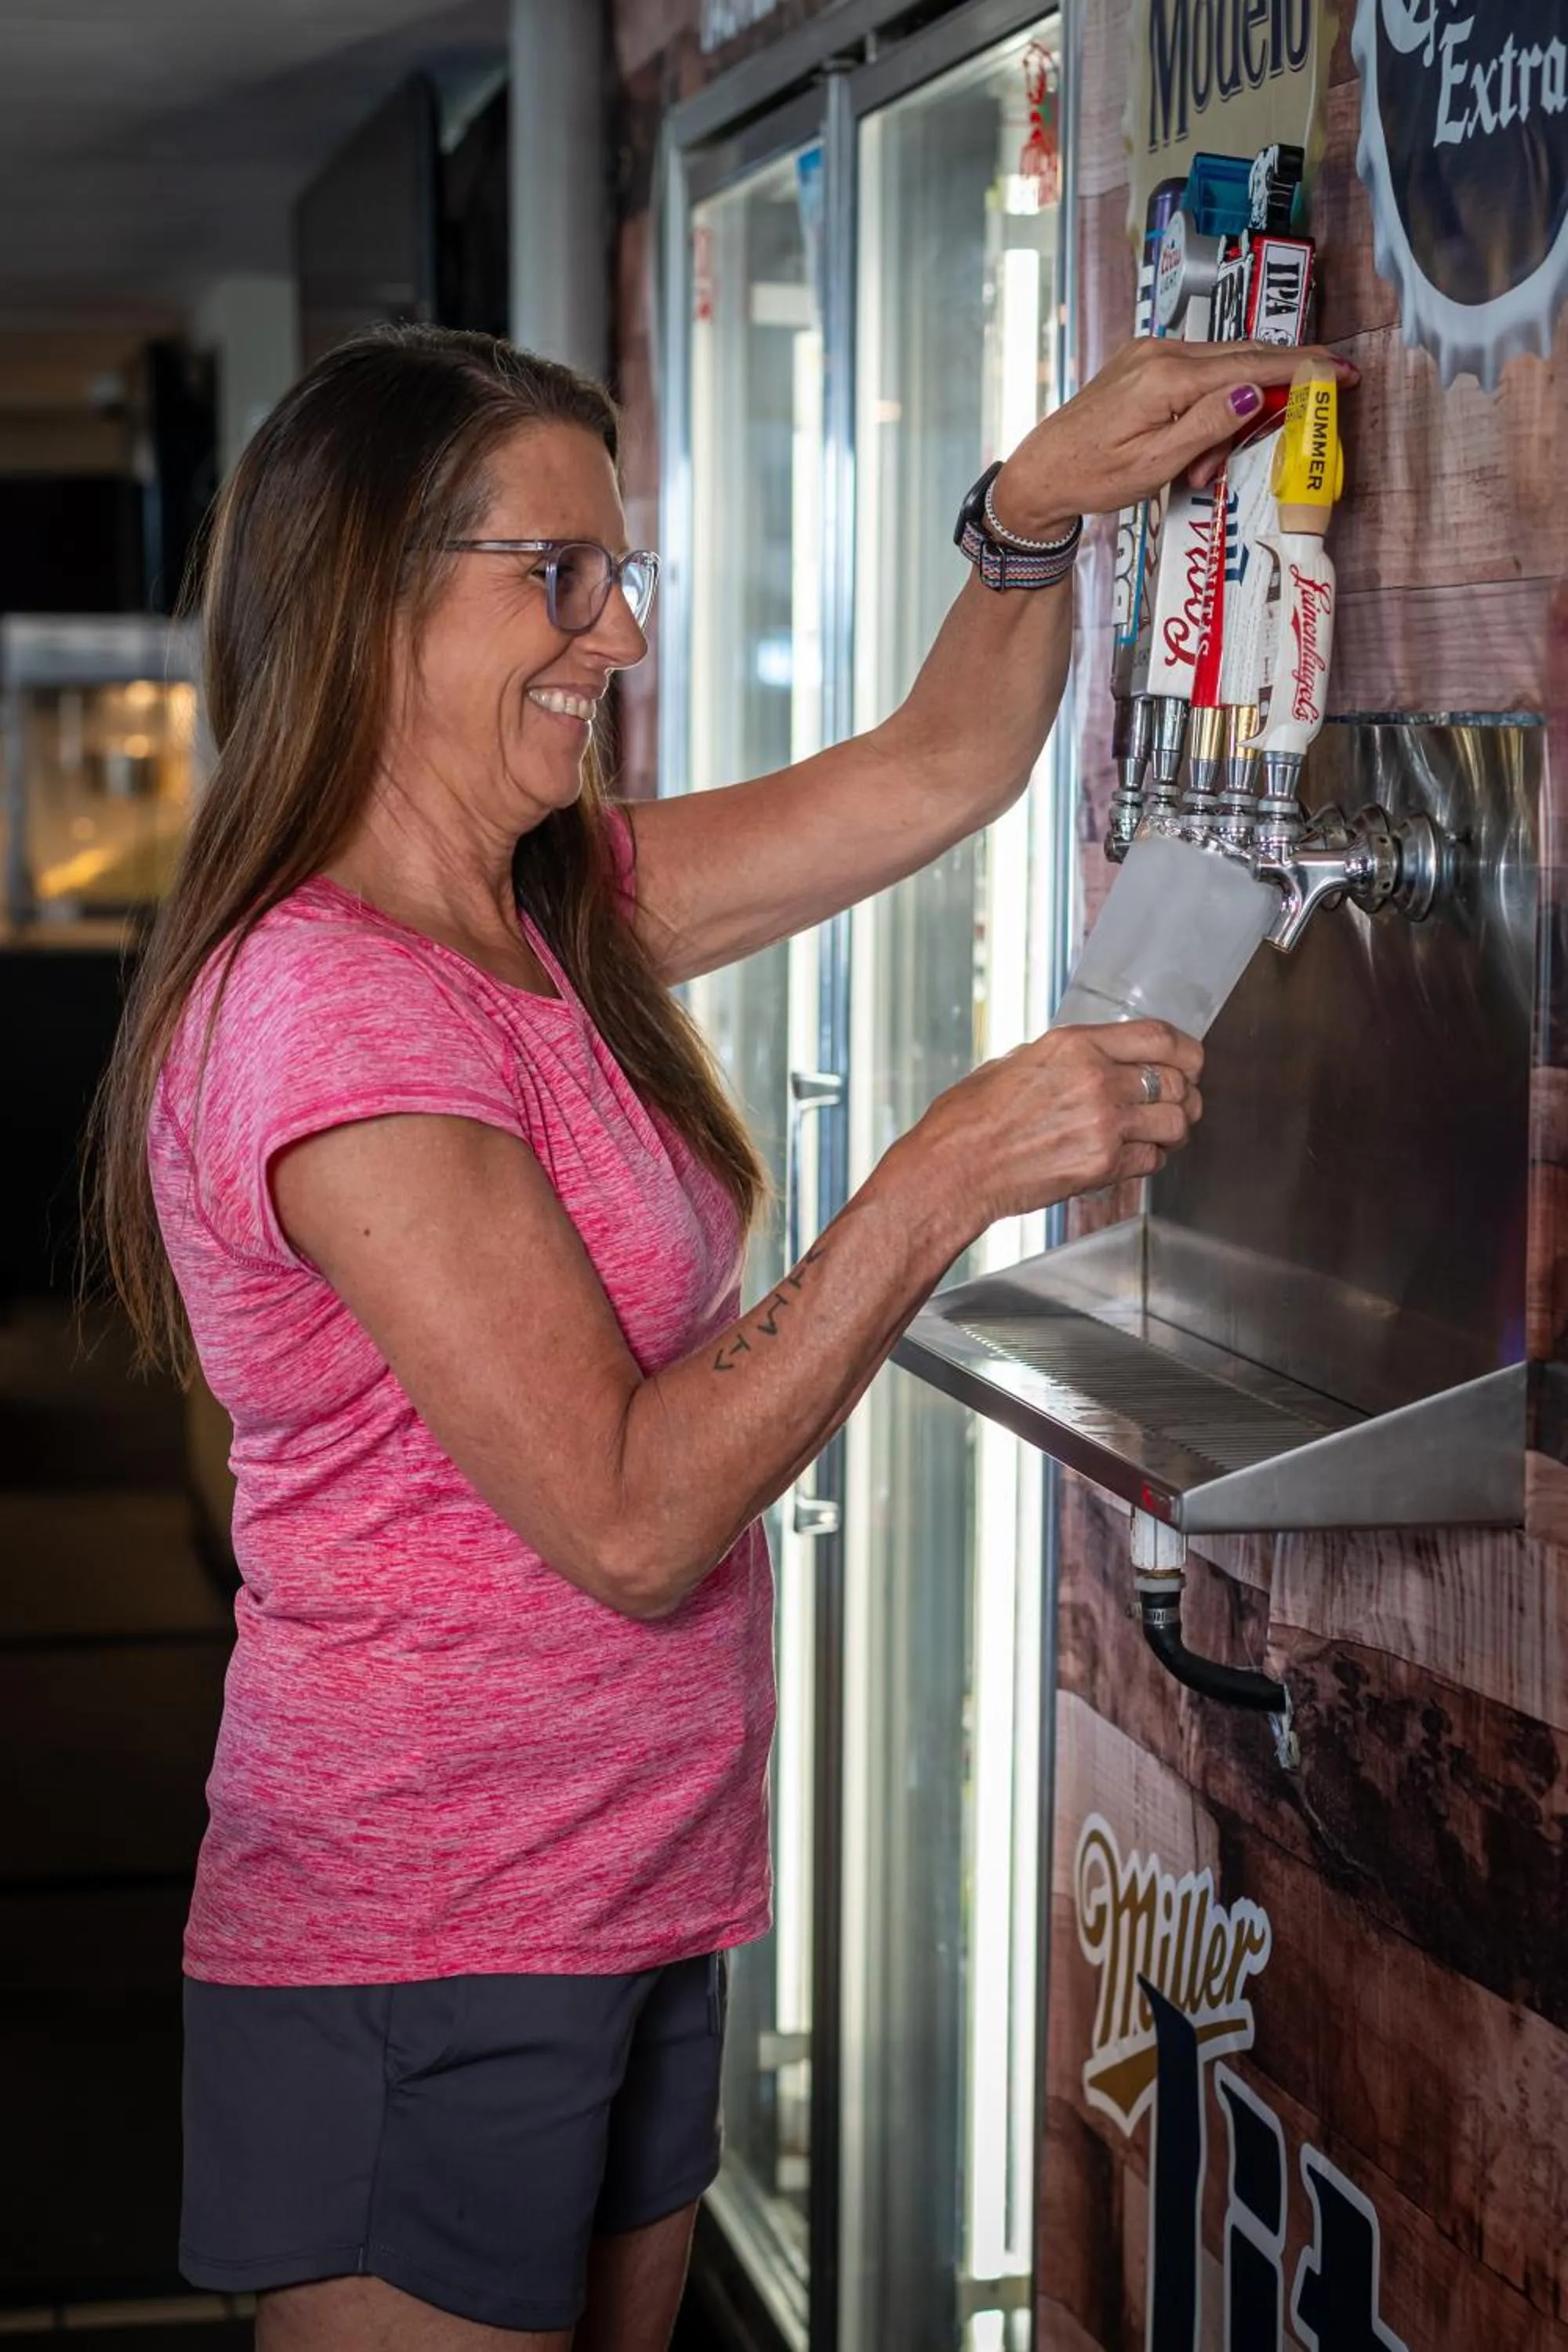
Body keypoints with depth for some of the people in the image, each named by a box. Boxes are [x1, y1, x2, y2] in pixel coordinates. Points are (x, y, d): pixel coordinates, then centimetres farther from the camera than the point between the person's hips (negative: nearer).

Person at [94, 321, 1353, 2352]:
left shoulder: (558, 909, 7)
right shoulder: (331, 1005, -21)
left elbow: (931, 771, 15)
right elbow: (631, 1519, -25)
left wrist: (1033, 510, -2)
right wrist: (950, 1176, -23)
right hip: (427, 1958, -9)